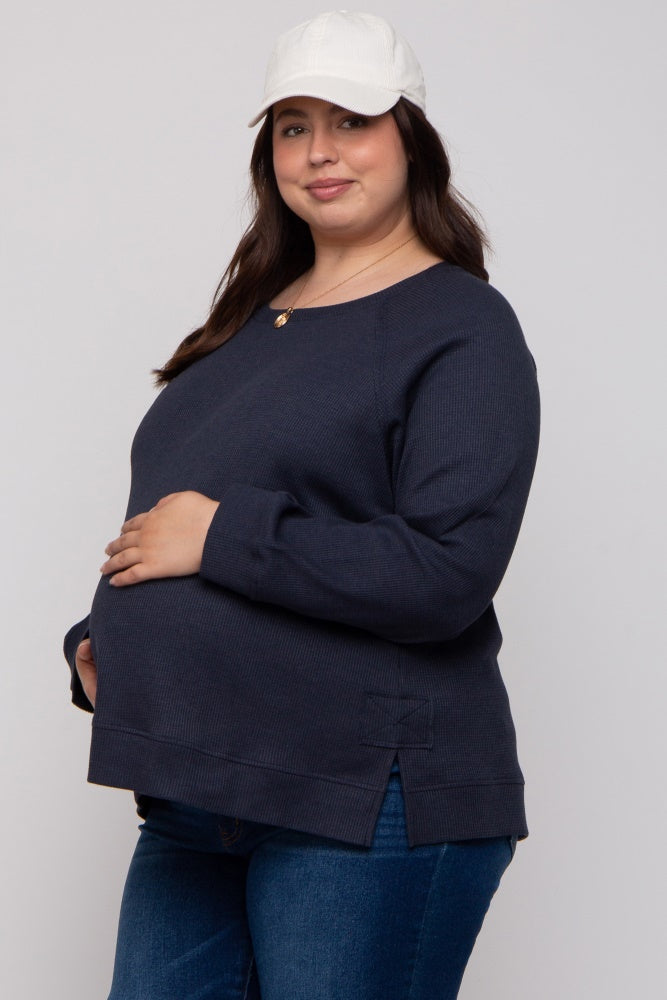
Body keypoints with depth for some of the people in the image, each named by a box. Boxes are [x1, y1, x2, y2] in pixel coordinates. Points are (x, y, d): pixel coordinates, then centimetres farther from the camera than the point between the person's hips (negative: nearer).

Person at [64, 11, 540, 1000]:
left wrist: (222, 536, -16)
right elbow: (169, 508, 25)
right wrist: (101, 640, 7)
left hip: (369, 808, -7)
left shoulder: (462, 327, -8)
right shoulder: (254, 317, 16)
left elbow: (446, 577, -20)